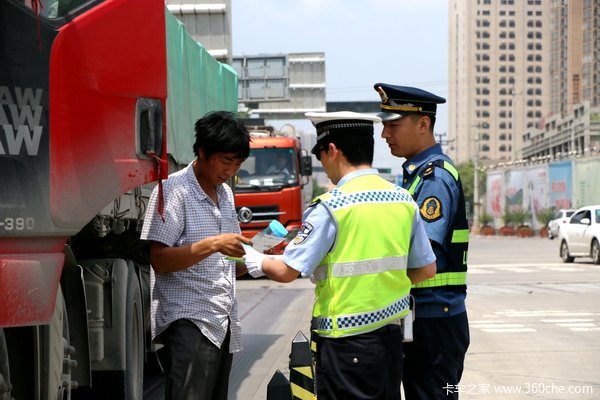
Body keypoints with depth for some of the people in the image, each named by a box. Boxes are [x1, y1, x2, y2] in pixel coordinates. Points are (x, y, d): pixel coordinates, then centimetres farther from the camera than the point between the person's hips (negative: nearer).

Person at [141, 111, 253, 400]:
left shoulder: (225, 193, 18)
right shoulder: (174, 190, -6)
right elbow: (158, 260, -14)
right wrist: (212, 245, -22)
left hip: (224, 321, 8)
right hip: (188, 320, -8)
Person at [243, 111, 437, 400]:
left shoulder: (330, 207, -14)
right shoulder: (403, 201, 3)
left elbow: (287, 271, -13)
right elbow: (426, 270, 8)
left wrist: (256, 262, 7)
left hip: (345, 338, -6)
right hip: (390, 333, 6)